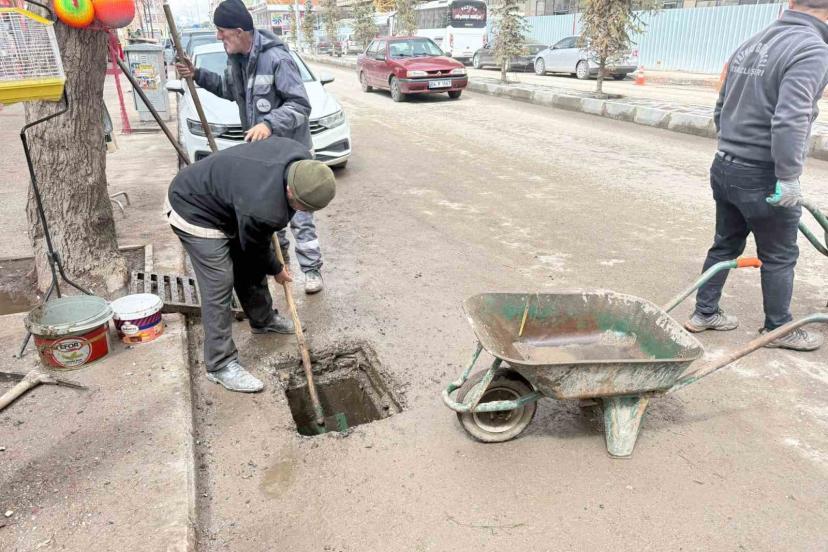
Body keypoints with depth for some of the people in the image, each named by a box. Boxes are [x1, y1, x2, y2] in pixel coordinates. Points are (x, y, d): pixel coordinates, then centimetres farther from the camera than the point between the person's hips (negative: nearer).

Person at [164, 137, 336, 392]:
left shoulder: (302, 157, -19)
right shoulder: (262, 208, -40)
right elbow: (257, 248, -18)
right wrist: (276, 270, 2)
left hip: (219, 195, 9)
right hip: (194, 212, -9)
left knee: (250, 266, 17)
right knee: (219, 286, -10)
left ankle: (263, 319, 40)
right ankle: (220, 364, 2)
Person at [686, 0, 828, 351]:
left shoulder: (751, 45, 10)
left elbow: (722, 109, 17)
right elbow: (790, 121, -27)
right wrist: (788, 178, -21)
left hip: (725, 167, 7)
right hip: (762, 176, -7)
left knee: (725, 245, 19)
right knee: (779, 257, 9)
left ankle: (704, 313, 27)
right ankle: (779, 329, 25)